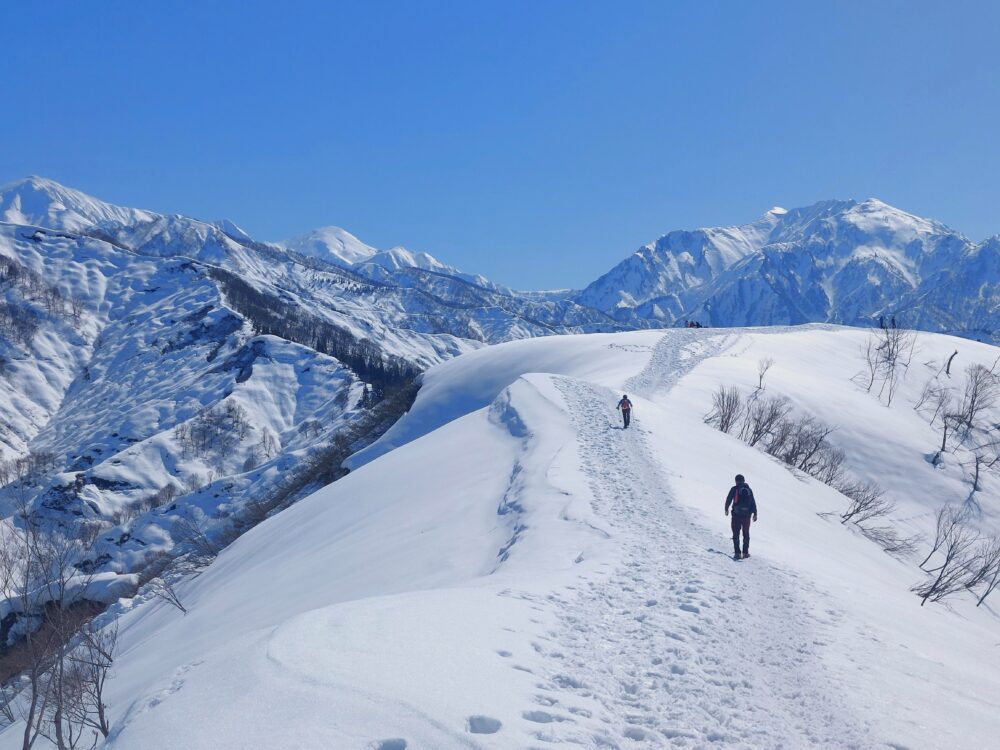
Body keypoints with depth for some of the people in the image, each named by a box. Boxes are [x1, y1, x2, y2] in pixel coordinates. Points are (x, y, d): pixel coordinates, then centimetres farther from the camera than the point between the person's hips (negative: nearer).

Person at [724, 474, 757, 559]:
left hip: (736, 514, -3)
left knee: (736, 534, 3)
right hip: (747, 514, 3)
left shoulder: (734, 489, -3)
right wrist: (755, 514, 11)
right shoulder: (749, 489, 7)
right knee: (746, 533, 15)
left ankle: (737, 553, -4)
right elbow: (753, 502, 6)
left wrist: (726, 509, 14)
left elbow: (728, 499, -2)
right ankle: (745, 552, 12)